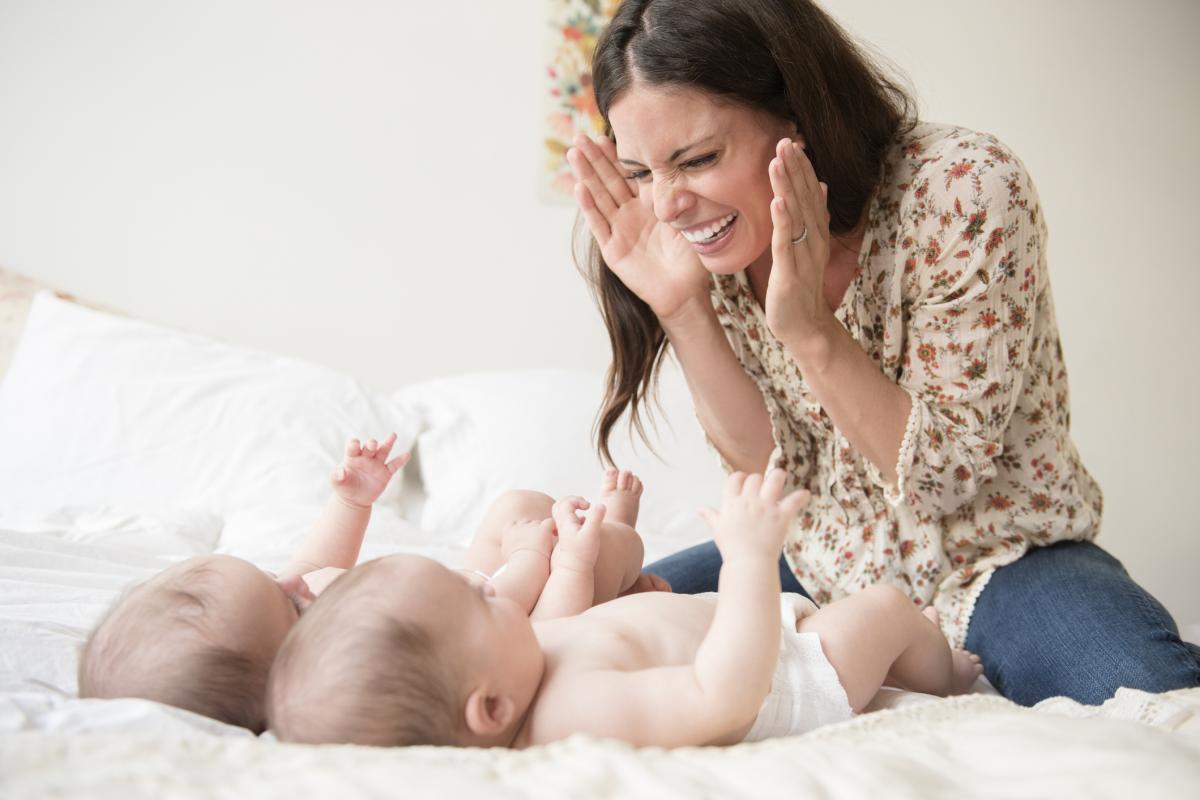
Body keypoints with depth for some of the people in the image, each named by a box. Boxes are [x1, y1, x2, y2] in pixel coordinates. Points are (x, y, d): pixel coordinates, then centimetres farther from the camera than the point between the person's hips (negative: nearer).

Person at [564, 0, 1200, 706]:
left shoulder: (967, 192, -25)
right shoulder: (713, 238, -9)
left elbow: (945, 475, -20)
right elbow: (773, 466, -9)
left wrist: (810, 328, -33)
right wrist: (678, 308, -23)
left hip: (995, 560, -5)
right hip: (822, 563, 6)